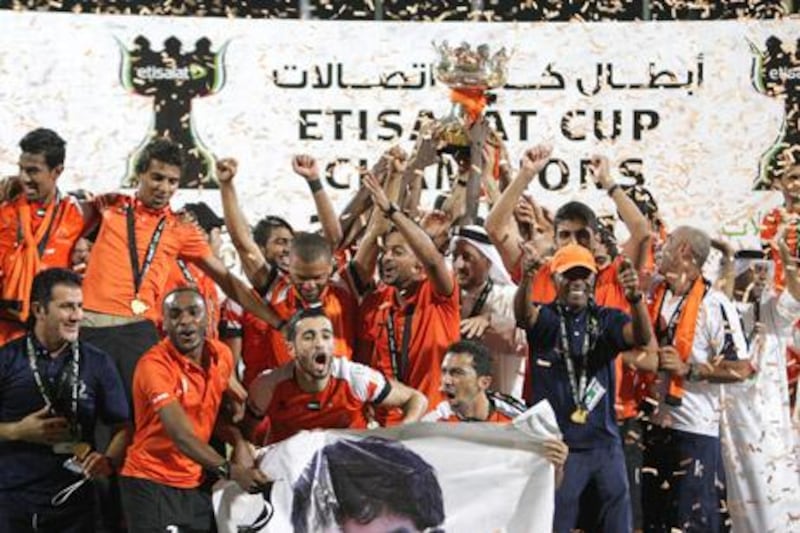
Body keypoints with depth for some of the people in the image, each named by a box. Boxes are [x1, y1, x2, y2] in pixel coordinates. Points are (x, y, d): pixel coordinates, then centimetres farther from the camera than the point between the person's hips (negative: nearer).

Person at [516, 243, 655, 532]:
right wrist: (527, 276, -45)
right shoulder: (546, 318, 0)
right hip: (559, 443, -3)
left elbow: (641, 337, -13)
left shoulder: (606, 319, 5)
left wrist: (636, 299, -35)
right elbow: (524, 314, -23)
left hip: (605, 441, 3)